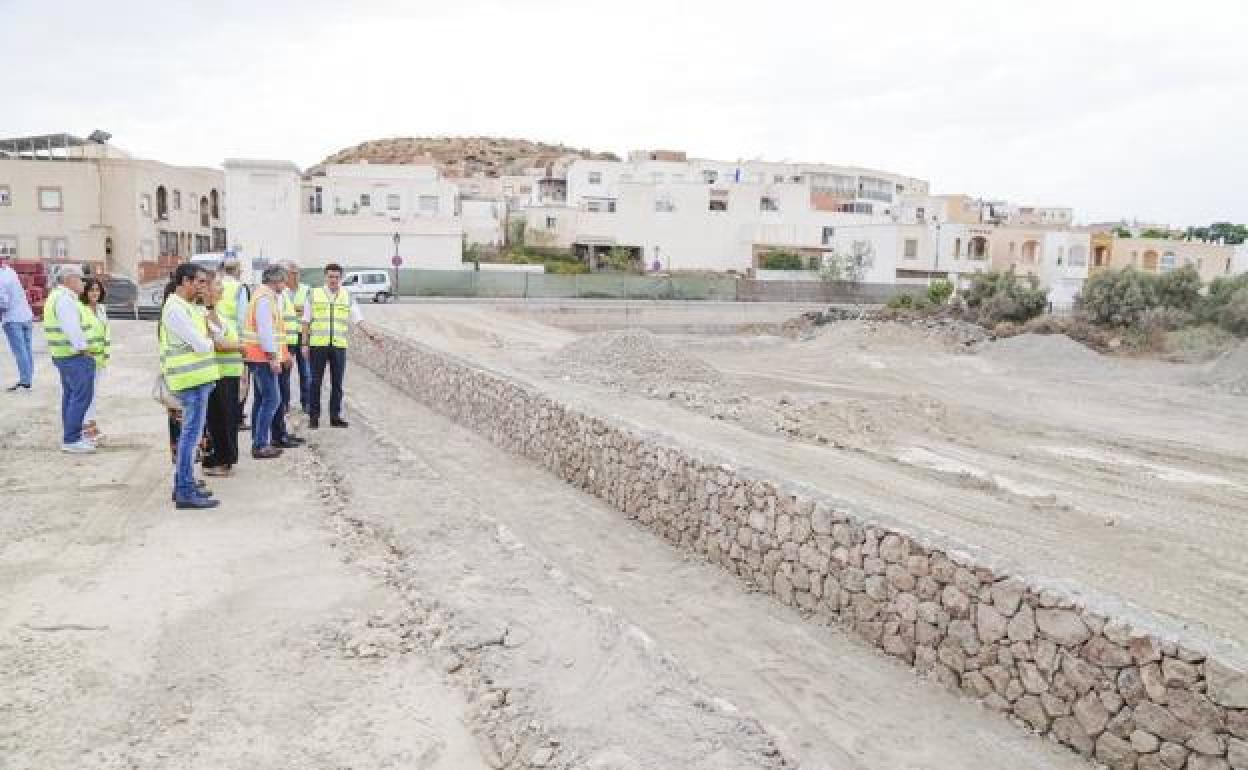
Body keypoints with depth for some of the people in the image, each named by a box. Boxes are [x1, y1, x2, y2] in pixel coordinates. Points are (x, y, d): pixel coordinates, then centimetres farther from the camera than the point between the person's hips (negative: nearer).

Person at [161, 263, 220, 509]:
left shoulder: (188, 307, 18)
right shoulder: (176, 308, -14)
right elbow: (200, 345, -16)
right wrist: (211, 343, 2)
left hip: (199, 378, 11)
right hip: (193, 378, -11)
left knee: (189, 433, 17)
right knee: (191, 435, -7)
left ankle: (183, 485, 26)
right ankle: (185, 493, -3)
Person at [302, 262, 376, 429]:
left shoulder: (347, 297, 9)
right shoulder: (314, 294, 5)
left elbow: (358, 320, 8)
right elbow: (306, 321, 6)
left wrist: (370, 335, -5)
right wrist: (305, 344, 0)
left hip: (339, 345, 2)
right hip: (318, 345, -1)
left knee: (337, 383, 4)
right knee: (316, 382, 1)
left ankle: (335, 416, 12)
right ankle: (313, 417, 9)